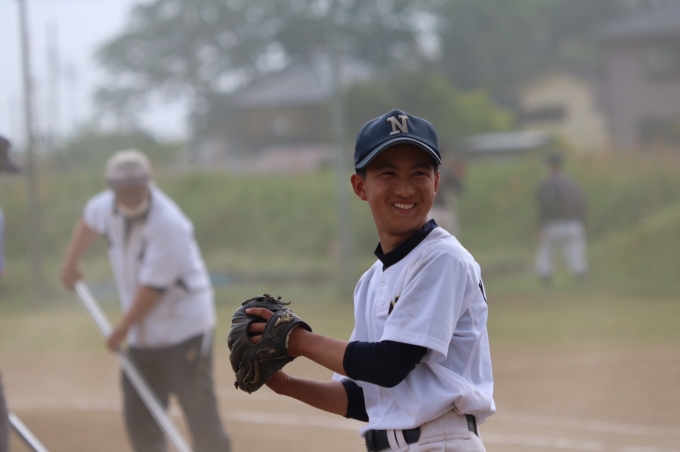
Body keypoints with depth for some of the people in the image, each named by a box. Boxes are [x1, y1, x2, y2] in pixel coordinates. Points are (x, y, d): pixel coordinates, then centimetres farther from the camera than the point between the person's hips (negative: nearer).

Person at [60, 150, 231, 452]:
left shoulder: (168, 224, -24)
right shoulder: (108, 208, -2)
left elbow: (153, 288, -22)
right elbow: (90, 218, 24)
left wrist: (122, 329, -13)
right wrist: (71, 262, 25)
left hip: (184, 328, -8)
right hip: (142, 336, 8)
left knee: (200, 412, -11)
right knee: (138, 417, 8)